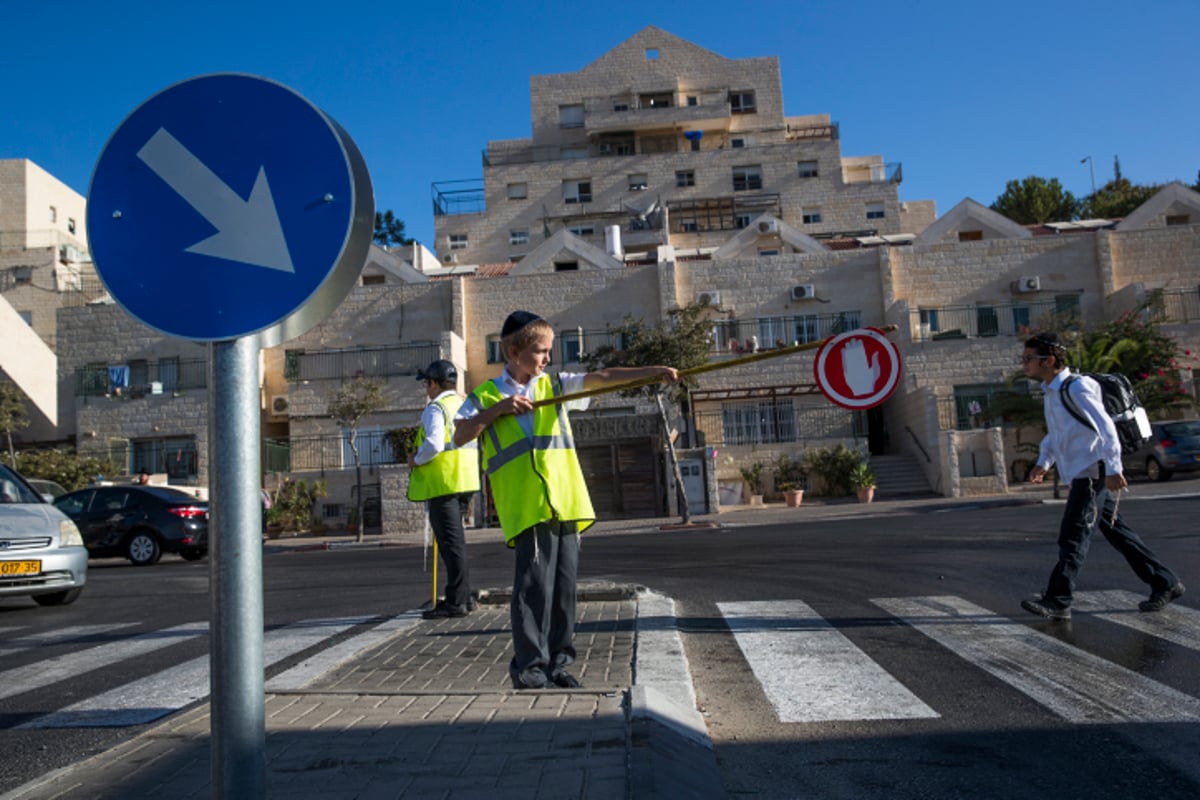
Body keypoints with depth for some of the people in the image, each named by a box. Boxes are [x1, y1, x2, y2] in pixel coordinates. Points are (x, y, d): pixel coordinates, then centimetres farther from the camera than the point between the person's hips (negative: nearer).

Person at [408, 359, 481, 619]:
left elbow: (434, 443, -25)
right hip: (465, 480, 9)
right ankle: (462, 596, 23)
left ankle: (456, 602, -3)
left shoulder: (435, 408, -12)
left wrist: (416, 460, -8)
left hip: (442, 483, -9)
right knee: (456, 539, 17)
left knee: (450, 541, -6)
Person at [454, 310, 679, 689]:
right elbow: (460, 437, 0)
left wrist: (652, 371, -10)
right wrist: (498, 409, -10)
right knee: (533, 583, -7)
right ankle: (528, 664, 7)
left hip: (566, 502, 3)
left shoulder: (555, 385, 14)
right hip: (526, 507, -3)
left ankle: (557, 661, 20)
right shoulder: (486, 395, 8)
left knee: (564, 583, 7)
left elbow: (602, 378, 2)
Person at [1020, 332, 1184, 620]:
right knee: (1117, 532, 15)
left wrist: (1112, 468, -24)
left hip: (1094, 474, -9)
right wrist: (1043, 462, 11)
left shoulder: (1077, 387, -16)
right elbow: (1054, 433, 24)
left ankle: (1057, 601, -8)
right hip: (1081, 475, 9)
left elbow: (1105, 427, -20)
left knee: (1073, 537, -10)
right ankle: (1165, 583, 25)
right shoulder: (1050, 391, 12)